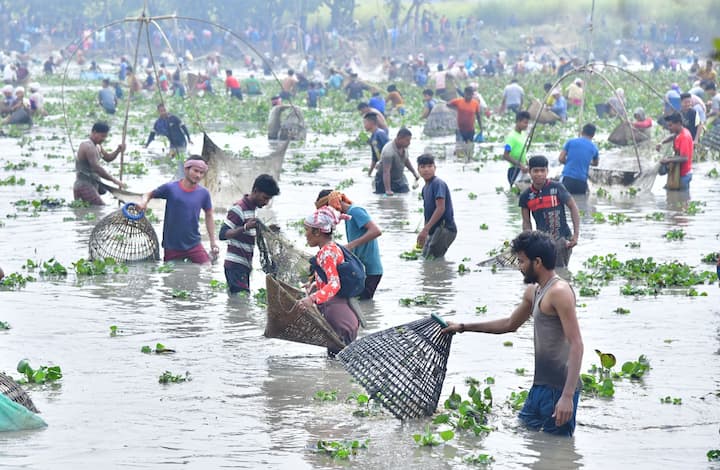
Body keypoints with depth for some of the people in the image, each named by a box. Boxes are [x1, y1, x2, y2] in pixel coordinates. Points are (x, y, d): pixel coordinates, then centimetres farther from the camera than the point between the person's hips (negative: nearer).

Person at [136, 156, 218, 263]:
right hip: (172, 246, -1)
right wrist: (144, 202, -17)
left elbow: (209, 216, 12)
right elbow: (149, 194, 7)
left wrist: (213, 241, 9)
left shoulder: (203, 193, -1)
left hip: (194, 245, 1)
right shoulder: (170, 188, -7)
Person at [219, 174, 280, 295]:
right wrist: (245, 227, -34)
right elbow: (223, 234, -20)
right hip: (236, 266, -9)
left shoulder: (252, 208, 16)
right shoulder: (239, 208, -12)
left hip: (245, 265, 9)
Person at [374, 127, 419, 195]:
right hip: (385, 180, -7)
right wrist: (388, 190, -46)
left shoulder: (404, 147, -8)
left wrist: (414, 172, 11)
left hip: (399, 178, 7)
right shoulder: (388, 151, -34)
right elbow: (386, 171, -39)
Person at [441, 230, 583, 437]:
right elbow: (510, 324, 35)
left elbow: (576, 345, -21)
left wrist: (568, 396, -27)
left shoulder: (559, 292, -15)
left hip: (559, 388, -10)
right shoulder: (533, 292, 17)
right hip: (540, 385, 10)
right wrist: (463, 327, 36)